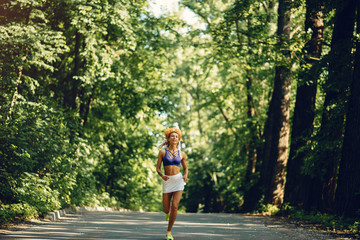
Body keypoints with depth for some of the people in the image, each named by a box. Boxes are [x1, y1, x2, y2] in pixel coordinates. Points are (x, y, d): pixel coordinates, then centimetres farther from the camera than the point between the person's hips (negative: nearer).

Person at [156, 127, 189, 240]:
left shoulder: (181, 154, 5)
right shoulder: (162, 152, 0)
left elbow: (185, 168, 16)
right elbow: (158, 168, 2)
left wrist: (185, 176, -6)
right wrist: (162, 176, -18)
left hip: (178, 180, 0)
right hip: (167, 181, 0)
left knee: (174, 207, -13)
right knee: (166, 209, 2)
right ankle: (168, 212, 43)